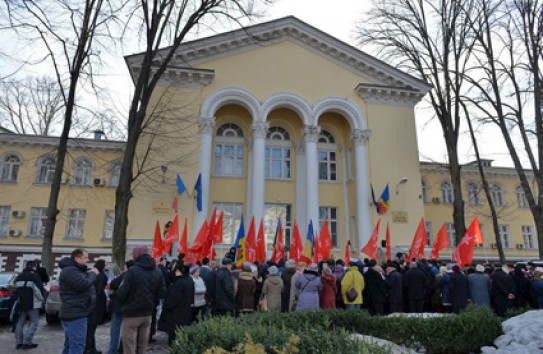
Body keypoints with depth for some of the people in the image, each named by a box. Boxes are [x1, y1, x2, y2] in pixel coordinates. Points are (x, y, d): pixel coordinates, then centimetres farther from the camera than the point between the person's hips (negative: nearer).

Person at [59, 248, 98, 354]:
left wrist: (91, 274, 5)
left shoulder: (76, 270, 19)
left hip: (74, 313, 11)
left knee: (70, 345, 18)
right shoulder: (70, 270, -18)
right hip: (75, 315, -11)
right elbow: (84, 285, -27)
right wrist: (93, 274, -11)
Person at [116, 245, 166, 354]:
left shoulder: (132, 271, -15)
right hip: (148, 314, 5)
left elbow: (121, 294, -16)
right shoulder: (158, 272, 1)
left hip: (131, 315, -5)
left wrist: (120, 289, 5)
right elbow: (162, 293, 1)